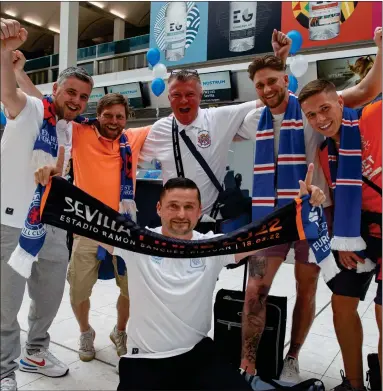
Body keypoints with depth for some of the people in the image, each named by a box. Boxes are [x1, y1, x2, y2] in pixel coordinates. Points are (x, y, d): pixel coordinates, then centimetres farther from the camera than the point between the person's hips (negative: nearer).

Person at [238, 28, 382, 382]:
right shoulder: (252, 121, 7)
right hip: (272, 216, 2)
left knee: (306, 290, 11)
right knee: (255, 290, -2)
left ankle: (292, 359, 32)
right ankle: (247, 363, 15)